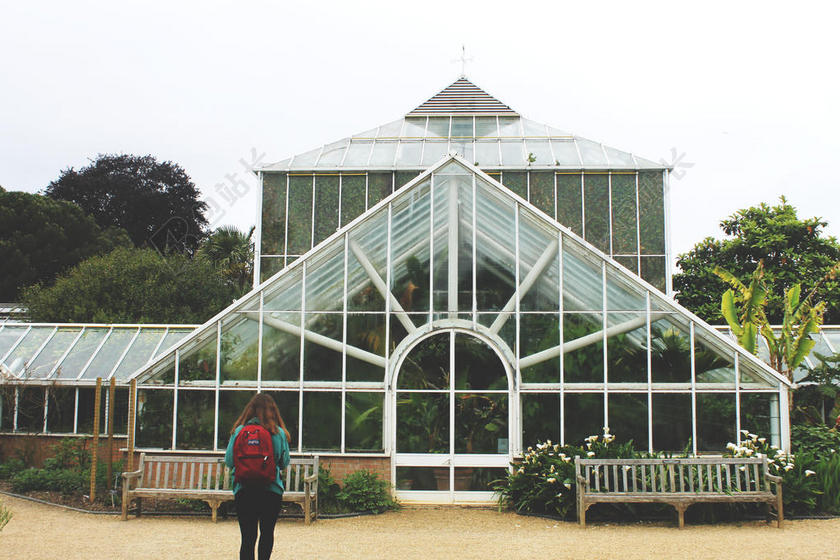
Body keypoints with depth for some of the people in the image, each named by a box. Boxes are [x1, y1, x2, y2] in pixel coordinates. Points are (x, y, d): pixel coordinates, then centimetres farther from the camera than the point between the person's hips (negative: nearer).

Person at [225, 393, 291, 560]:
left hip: (244, 490, 0)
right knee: (267, 533, 18)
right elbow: (285, 462, 3)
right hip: (272, 489, 0)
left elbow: (229, 461, 0)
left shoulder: (239, 431, -2)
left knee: (248, 537, 1)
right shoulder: (279, 433, -3)